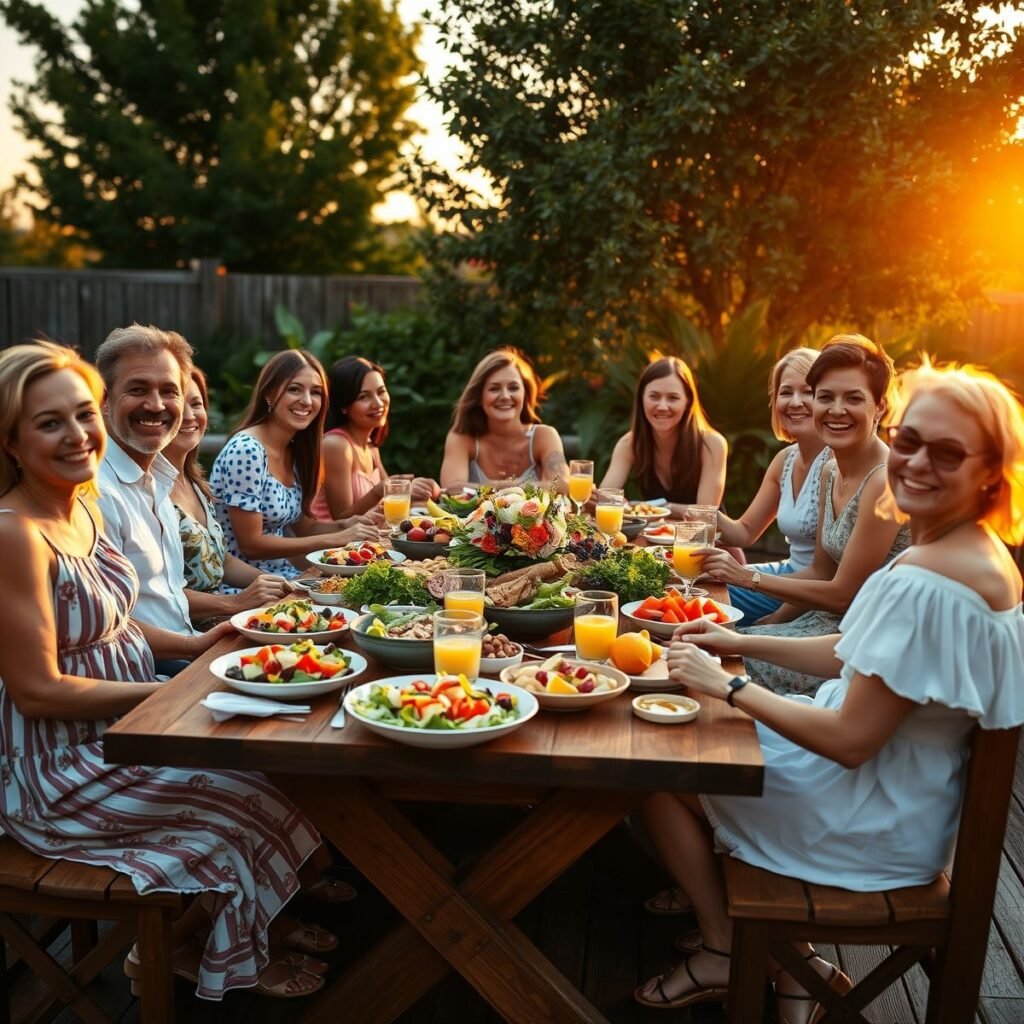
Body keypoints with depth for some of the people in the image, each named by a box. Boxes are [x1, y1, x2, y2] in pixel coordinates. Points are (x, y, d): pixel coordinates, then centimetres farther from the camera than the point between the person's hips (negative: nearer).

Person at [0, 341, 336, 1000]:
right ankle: (186, 945, 17)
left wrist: (195, 644, 0)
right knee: (258, 786, -9)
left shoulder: (83, 506, 3)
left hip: (119, 731, 8)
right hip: (57, 775, -8)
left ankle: (266, 914, 23)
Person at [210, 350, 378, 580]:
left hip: (280, 574, 7)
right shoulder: (246, 450, -19)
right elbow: (251, 544, -18)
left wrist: (343, 526, -7)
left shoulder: (295, 451, 5)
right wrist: (335, 539, -18)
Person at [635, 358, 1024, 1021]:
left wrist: (728, 687, -17)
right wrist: (742, 643, 5)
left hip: (878, 829, -9)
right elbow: (859, 655, 8)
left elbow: (850, 740, -27)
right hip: (907, 800, 9)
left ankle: (724, 954, 24)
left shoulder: (925, 584, -32)